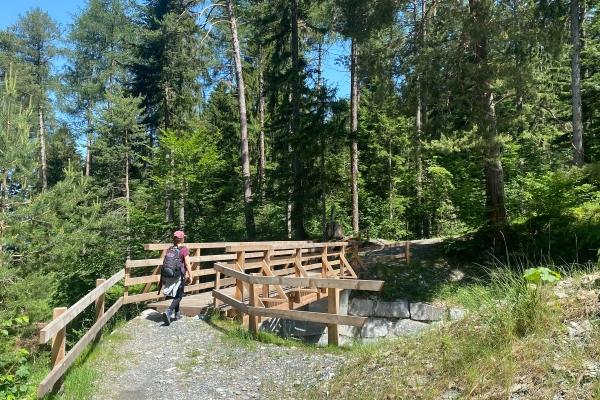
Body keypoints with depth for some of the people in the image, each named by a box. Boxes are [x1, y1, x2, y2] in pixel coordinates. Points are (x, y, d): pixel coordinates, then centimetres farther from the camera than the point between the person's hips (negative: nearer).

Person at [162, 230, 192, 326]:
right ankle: (168, 312, -20)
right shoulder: (184, 249, -10)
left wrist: (164, 277, 14)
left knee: (176, 295, 21)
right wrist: (190, 276, -3)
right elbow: (187, 264, -11)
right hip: (179, 275, -5)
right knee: (179, 296, 0)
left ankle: (177, 313, 30)